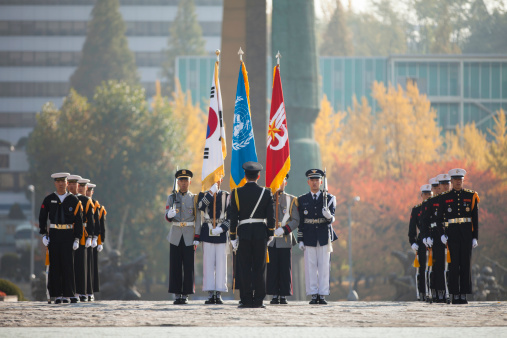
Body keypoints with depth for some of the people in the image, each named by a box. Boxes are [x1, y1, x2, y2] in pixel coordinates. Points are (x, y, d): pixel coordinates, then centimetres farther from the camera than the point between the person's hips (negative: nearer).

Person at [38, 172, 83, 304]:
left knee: (68, 265, -5)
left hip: (68, 235, -1)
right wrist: (44, 235, -1)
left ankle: (68, 294, 0)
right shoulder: (48, 199, 5)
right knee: (55, 265, 0)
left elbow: (79, 221, 2)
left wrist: (77, 239, -3)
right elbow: (42, 218, 8)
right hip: (53, 235, 1)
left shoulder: (74, 200, 1)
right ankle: (57, 295, 4)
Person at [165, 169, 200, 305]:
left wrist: (197, 239, -5)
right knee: (175, 267, -1)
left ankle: (185, 295, 2)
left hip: (189, 237, -1)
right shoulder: (172, 198, 9)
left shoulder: (194, 198, 5)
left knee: (189, 267, -3)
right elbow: (167, 217, 2)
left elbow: (198, 220, 2)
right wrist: (169, 215, -23)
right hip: (175, 236, 1)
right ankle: (177, 295, 4)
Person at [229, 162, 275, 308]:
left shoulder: (237, 193, -2)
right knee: (259, 268, 4)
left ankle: (246, 300, -1)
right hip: (261, 232, 1)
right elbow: (271, 216, 1)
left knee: (245, 268, 2)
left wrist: (233, 236, 4)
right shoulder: (266, 193, 0)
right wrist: (270, 234, 11)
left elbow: (233, 216, -2)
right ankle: (258, 300, 1)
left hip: (243, 232, 0)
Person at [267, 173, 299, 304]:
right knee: (272, 268, -1)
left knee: (285, 269, -1)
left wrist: (284, 230, -14)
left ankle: (284, 296, 4)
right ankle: (275, 295, 4)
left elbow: (296, 220, 1)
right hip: (270, 240, 1)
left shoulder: (291, 200, 7)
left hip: (285, 241, -1)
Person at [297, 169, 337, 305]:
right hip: (309, 237, 1)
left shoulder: (329, 198, 5)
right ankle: (313, 295, 2)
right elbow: (300, 221, 9)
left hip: (324, 237, -1)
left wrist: (328, 216, -26)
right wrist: (300, 240, 4)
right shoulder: (302, 200, 9)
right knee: (310, 267, -1)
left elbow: (332, 219, -2)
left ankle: (323, 295, 1)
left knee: (324, 267, -2)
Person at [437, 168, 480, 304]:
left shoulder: (471, 196, 7)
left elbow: (475, 219, 7)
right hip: (451, 232, -1)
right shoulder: (444, 198, 5)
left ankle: (464, 294, 4)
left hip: (467, 233, 1)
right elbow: (439, 218, 6)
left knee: (466, 264, 1)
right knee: (453, 264, -3)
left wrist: (475, 237, 2)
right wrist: (442, 234, -6)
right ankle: (455, 294, 0)